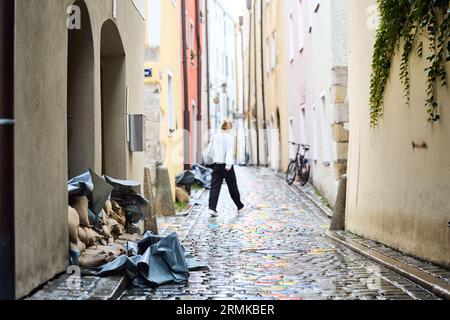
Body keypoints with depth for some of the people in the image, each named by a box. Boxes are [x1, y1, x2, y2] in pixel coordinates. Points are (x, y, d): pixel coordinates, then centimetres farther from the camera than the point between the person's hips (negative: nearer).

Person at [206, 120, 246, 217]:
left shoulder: (215, 136, 6)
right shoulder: (231, 137, -7)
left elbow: (210, 150, 12)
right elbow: (230, 151, -18)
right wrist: (229, 164, -26)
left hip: (216, 165, 3)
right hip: (226, 165, -3)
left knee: (215, 187, -1)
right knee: (232, 187, 9)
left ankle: (212, 208, -15)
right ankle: (240, 207, 23)